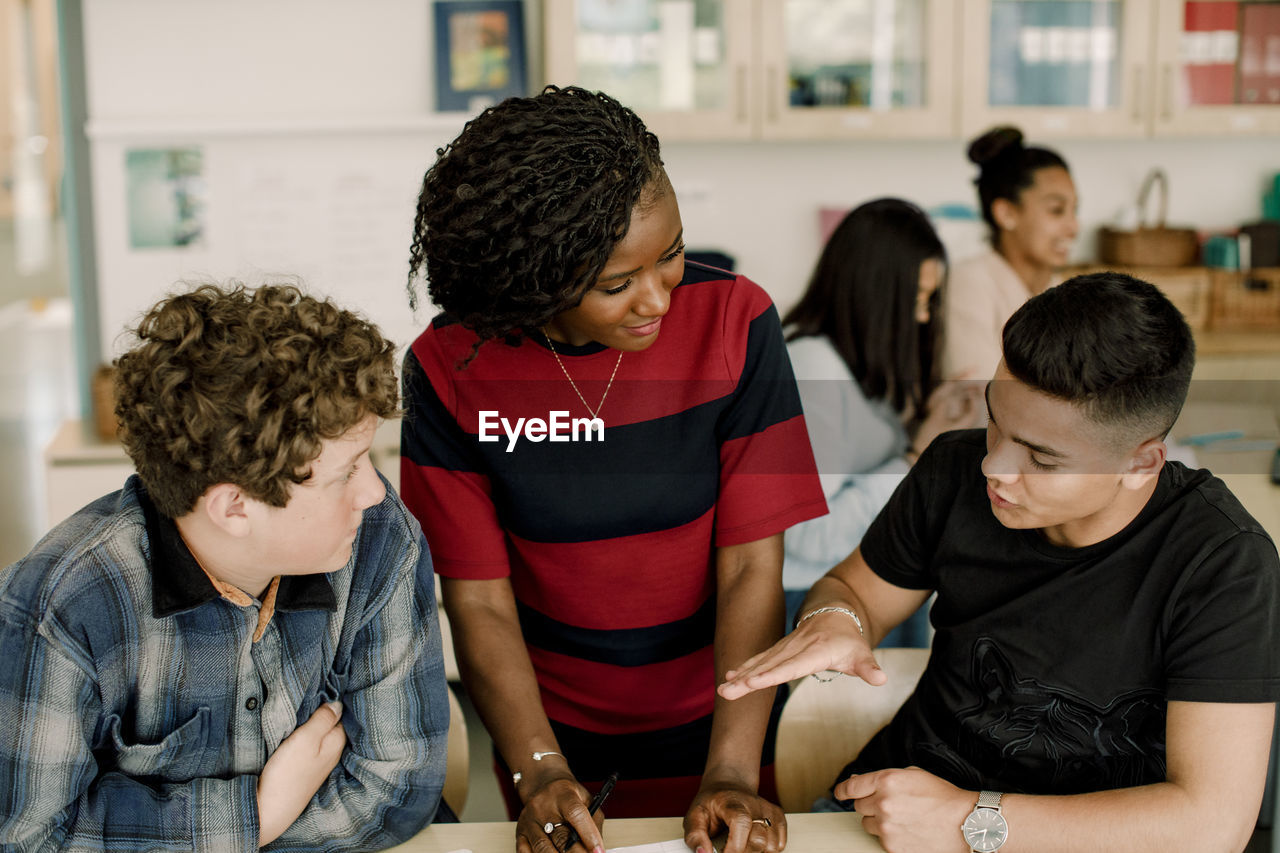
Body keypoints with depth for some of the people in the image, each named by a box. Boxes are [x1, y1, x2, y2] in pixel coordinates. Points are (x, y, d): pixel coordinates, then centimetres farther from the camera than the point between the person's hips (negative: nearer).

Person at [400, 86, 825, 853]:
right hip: (552, 729, 0)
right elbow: (479, 601, -13)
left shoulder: (734, 322, -18)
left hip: (709, 722, 0)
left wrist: (732, 774, -24)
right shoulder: (449, 371, -17)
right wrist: (539, 773, -23)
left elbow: (752, 569, -18)